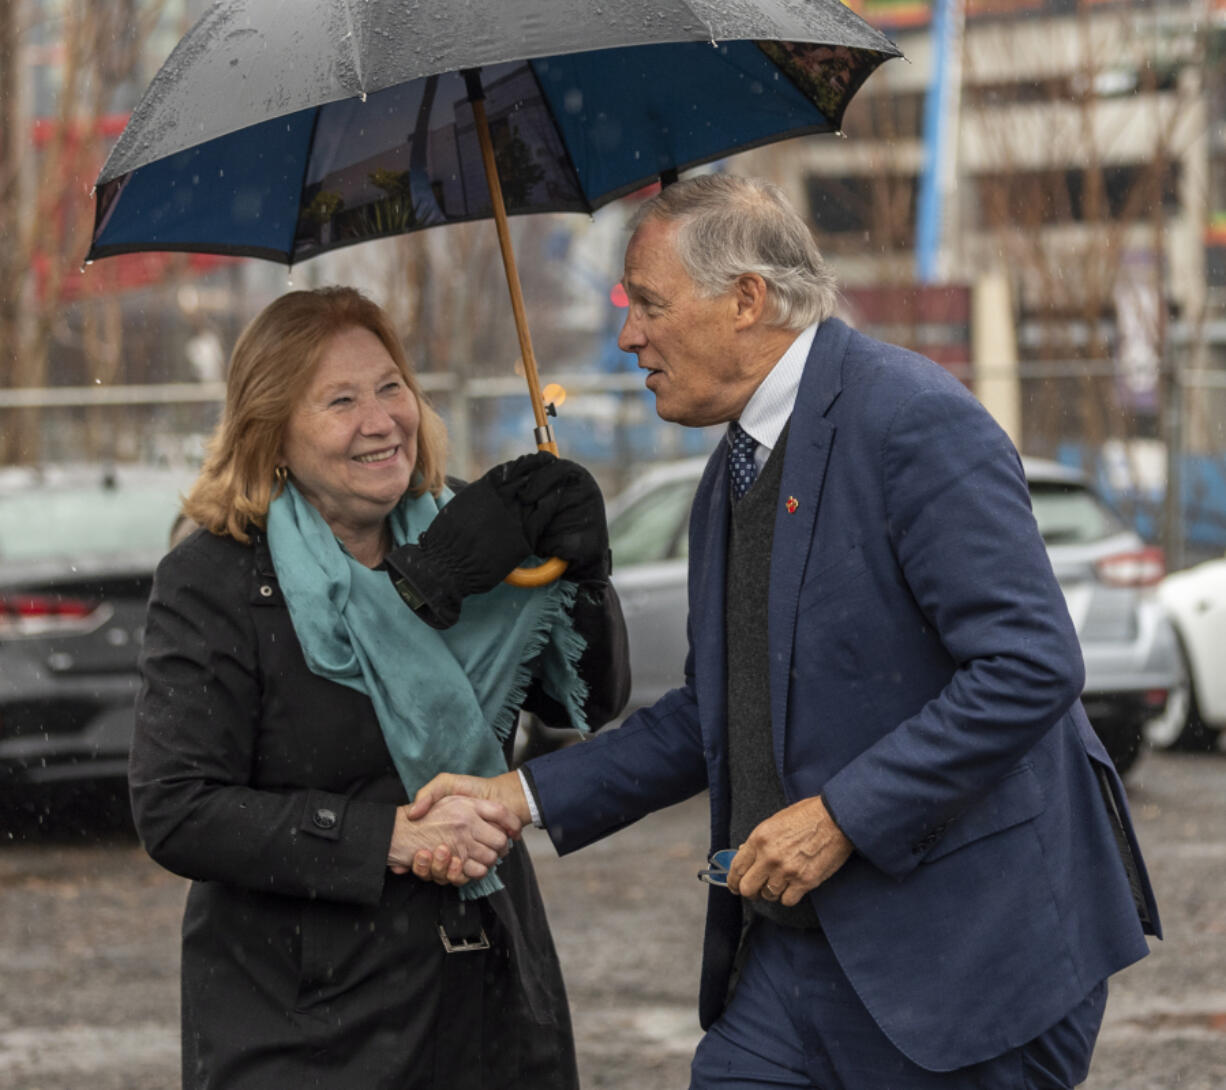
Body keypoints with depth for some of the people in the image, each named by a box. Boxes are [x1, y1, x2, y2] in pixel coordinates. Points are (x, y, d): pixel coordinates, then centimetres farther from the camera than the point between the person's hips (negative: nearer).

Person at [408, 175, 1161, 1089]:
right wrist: (527, 796, 13)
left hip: (971, 939, -8)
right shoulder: (736, 473, 15)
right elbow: (716, 715, 23)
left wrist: (843, 815, -21)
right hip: (805, 940, 8)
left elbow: (1032, 666, -22)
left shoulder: (913, 421, -15)